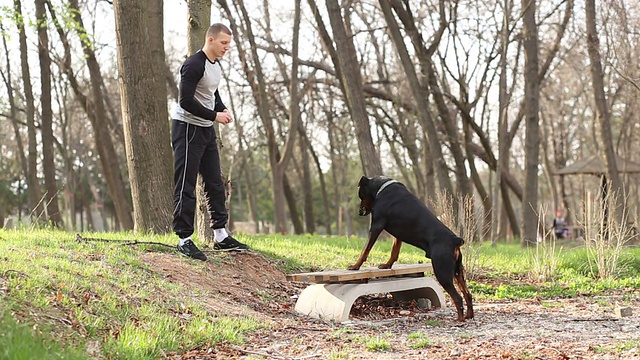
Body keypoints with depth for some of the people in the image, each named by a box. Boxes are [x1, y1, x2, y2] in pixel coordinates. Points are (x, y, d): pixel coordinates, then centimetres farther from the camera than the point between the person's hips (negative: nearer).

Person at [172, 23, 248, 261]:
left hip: (206, 129, 10)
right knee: (186, 187, -6)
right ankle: (184, 239, -1)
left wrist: (223, 110, 4)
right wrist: (214, 116, -20)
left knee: (215, 183, 12)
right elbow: (186, 101, -24)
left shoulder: (216, 66, 10)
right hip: (187, 128, -10)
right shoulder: (194, 65, -19)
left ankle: (221, 236, 19)